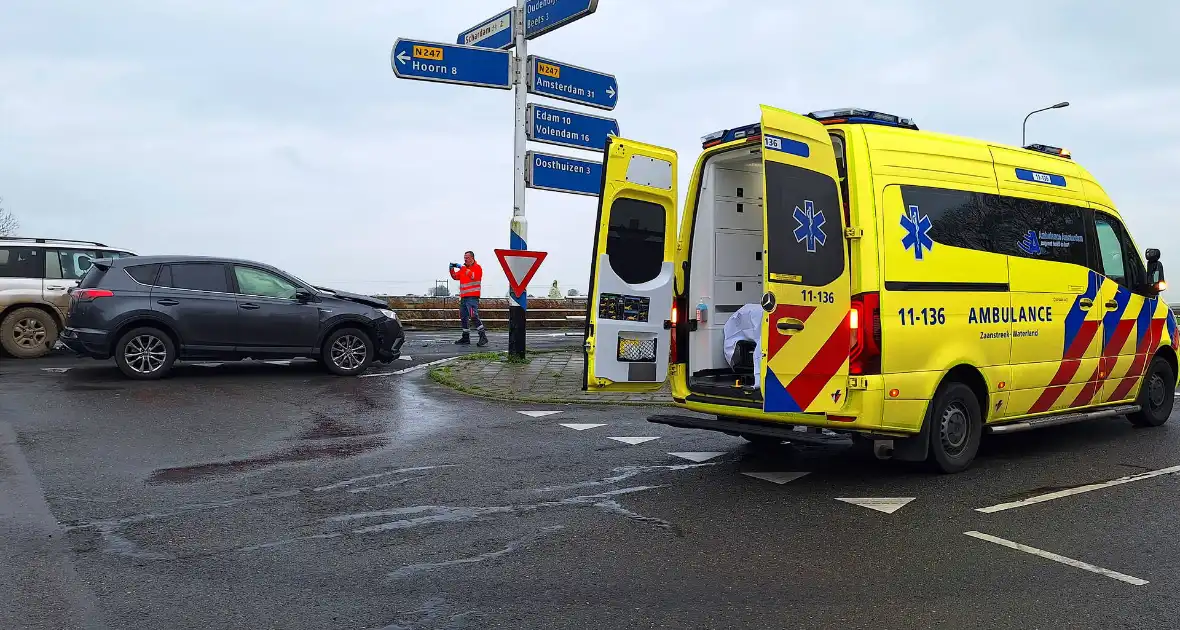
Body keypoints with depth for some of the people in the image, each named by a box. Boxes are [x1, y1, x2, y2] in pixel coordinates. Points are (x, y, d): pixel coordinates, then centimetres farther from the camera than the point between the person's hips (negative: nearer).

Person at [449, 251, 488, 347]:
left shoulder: (477, 267, -1)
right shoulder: (463, 268, 19)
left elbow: (473, 276, -19)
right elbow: (455, 277, 14)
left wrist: (462, 268, -19)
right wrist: (452, 269, -4)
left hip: (472, 297, -8)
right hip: (463, 297, 8)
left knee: (474, 316, -19)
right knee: (463, 317, 9)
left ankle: (483, 337, -18)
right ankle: (466, 338, 18)